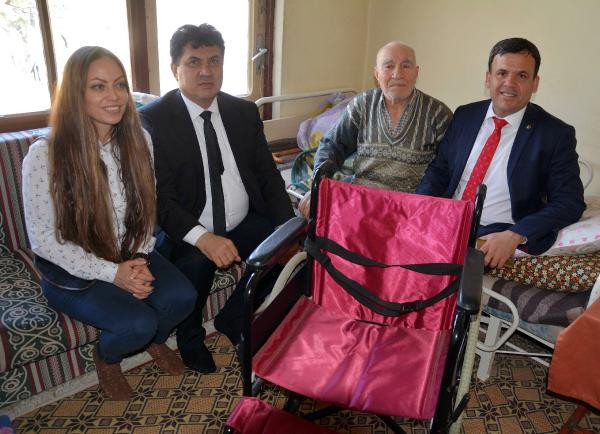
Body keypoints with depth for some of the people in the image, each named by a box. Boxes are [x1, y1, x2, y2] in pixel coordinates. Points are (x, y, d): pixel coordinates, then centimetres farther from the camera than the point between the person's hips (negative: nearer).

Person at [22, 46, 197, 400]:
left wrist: (140, 259, -11)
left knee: (182, 297, -20)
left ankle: (155, 340, 17)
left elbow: (148, 207, 4)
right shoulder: (45, 155, -19)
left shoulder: (138, 140, -5)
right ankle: (107, 358, 14)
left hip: (130, 255, 4)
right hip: (73, 272, -4)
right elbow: (43, 239, -15)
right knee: (138, 323, -24)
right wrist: (111, 273, -20)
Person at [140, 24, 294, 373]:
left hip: (244, 224, 5)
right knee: (194, 263, -33)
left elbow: (269, 177, 5)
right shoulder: (153, 119, -8)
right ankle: (190, 336, 3)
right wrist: (202, 237, -32)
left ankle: (233, 319, 9)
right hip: (188, 234, -4)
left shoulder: (245, 112, 6)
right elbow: (160, 197, -14)